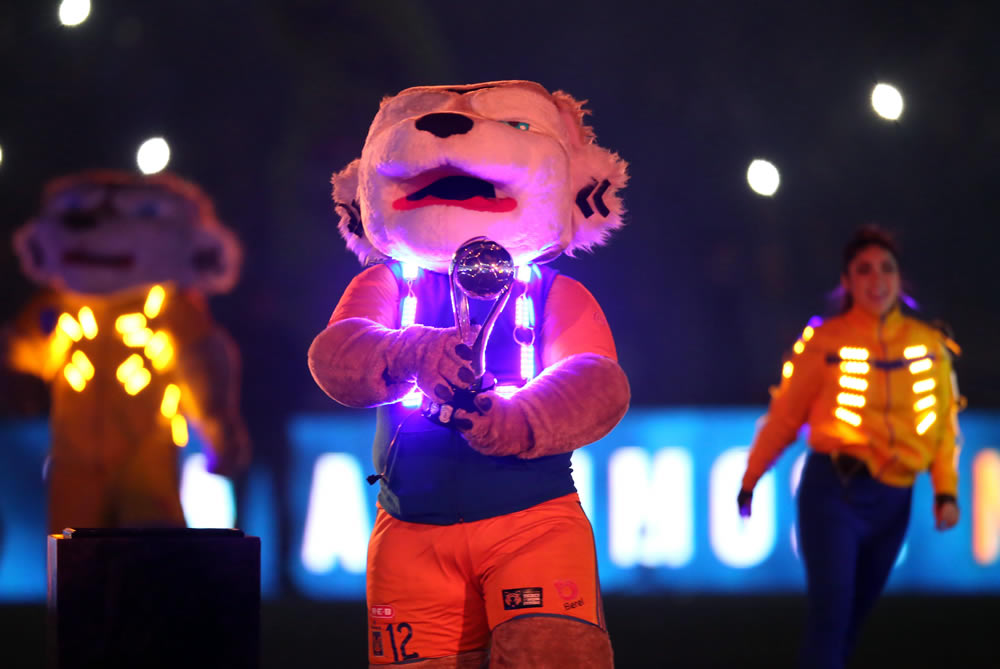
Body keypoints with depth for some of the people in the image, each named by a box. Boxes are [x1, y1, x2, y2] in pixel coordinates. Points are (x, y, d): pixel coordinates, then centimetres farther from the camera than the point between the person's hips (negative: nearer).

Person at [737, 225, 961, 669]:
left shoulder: (930, 346, 6)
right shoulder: (825, 342, -3)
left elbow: (942, 425, 8)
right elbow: (784, 417, 1)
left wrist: (946, 490, -2)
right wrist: (749, 482, 5)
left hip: (893, 499, 4)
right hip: (834, 488, -4)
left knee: (854, 615, 12)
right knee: (831, 610, -13)